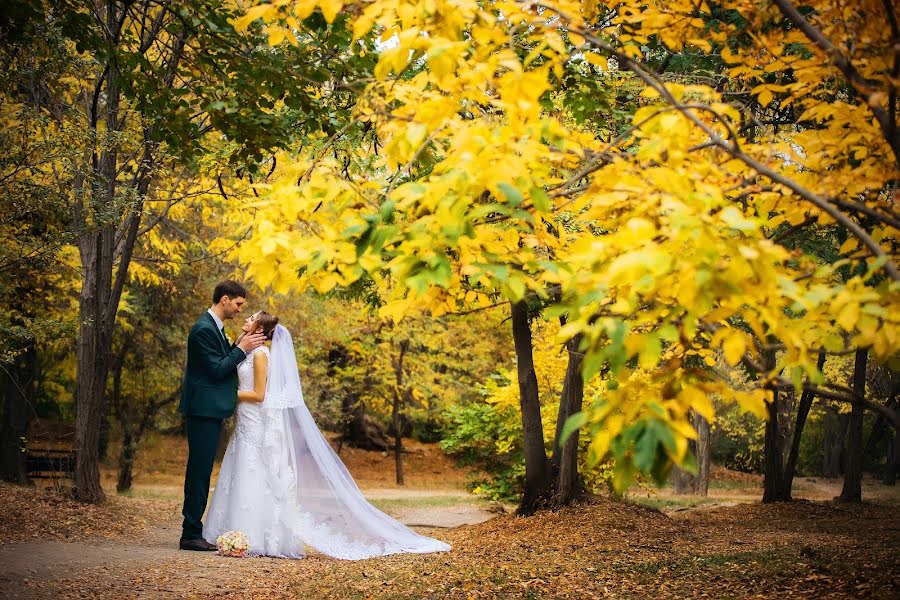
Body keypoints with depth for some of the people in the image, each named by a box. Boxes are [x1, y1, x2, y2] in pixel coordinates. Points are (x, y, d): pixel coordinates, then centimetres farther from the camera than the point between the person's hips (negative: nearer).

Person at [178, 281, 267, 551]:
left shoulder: (215, 327, 16)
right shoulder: (204, 329, -16)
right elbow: (217, 370, -19)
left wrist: (240, 345, 6)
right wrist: (242, 349, -12)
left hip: (210, 410, 11)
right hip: (203, 410, -11)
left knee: (201, 472, 12)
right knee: (199, 471, -7)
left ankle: (193, 532, 18)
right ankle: (191, 534, -2)